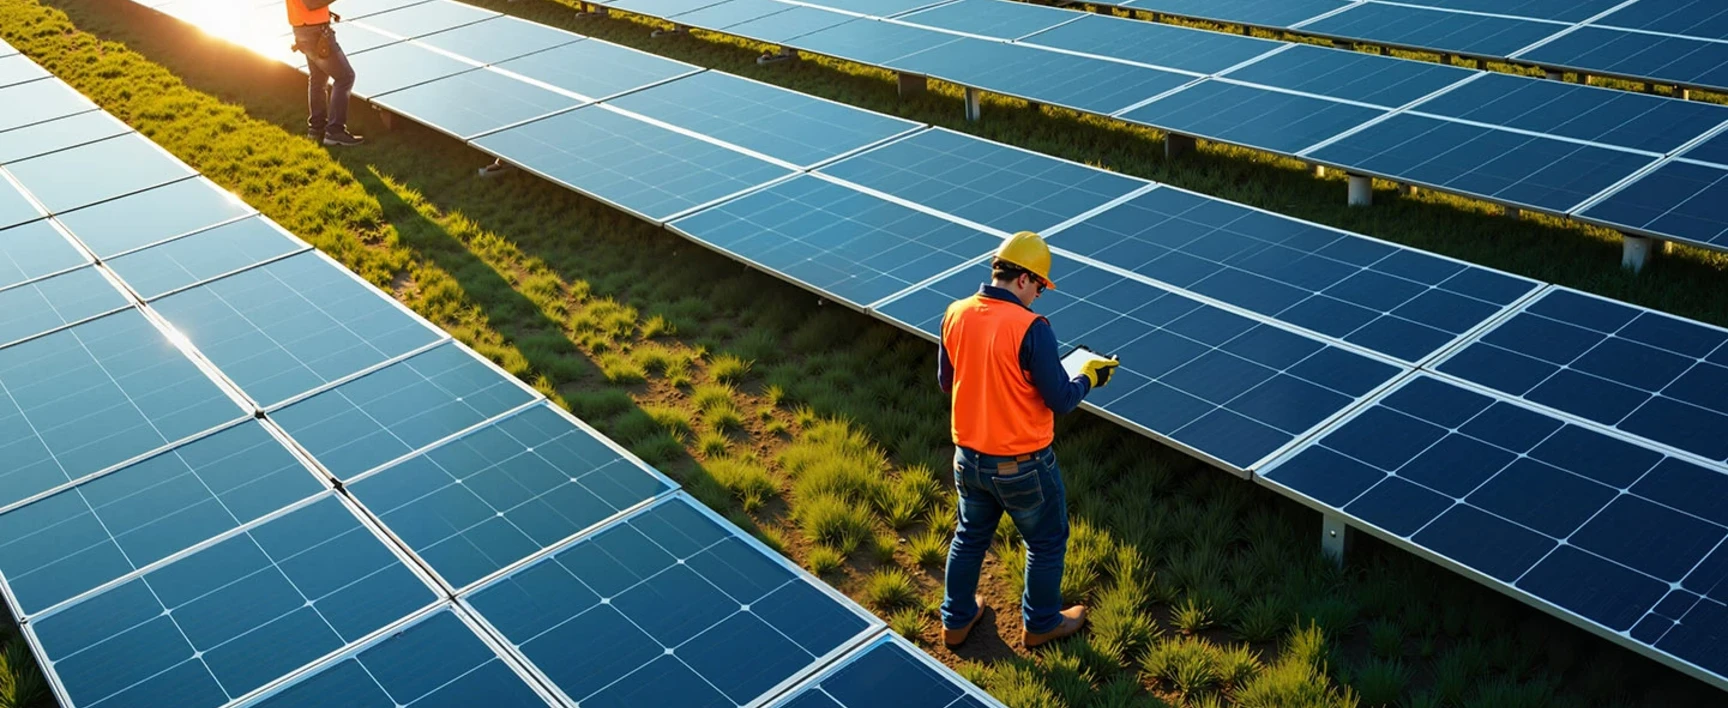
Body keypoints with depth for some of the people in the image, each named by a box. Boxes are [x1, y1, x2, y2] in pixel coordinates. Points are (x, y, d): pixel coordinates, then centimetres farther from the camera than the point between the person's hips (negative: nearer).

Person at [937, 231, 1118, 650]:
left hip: (969, 456, 6)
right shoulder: (1031, 328, -24)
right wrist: (1089, 378, 1)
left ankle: (957, 620, 39)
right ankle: (1040, 624, 36)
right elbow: (1061, 400, -18)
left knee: (970, 536, 26)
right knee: (1047, 542, 19)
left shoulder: (955, 315, -6)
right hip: (1022, 465, -5)